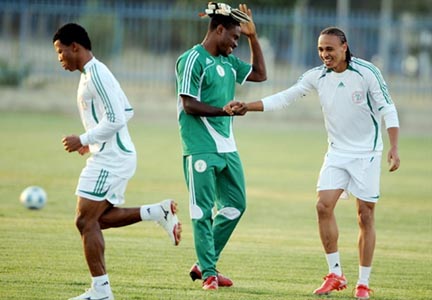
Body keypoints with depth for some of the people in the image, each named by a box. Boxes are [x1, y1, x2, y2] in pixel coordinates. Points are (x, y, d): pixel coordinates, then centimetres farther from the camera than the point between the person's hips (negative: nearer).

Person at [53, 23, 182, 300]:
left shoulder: (95, 75, -17)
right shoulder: (95, 73, 16)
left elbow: (116, 119, -24)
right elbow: (127, 111, 22)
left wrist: (83, 140, -15)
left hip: (110, 159, -11)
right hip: (110, 156, 11)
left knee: (86, 220, -8)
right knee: (100, 218, 14)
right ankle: (158, 212, 8)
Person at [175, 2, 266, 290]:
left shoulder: (229, 61, 15)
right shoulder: (192, 60, -10)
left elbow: (260, 74, 26)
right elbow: (189, 104, -15)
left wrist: (253, 36, 20)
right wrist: (225, 110, -21)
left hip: (227, 148, 9)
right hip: (201, 149, -9)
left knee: (235, 205, 10)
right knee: (203, 210, -4)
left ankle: (204, 264, 19)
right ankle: (208, 273, 2)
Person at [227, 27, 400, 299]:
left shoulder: (367, 72, -12)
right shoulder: (317, 76, -1)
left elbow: (387, 109, -9)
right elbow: (284, 98, 1)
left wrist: (394, 148, -18)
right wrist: (245, 107, -8)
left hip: (367, 154, -4)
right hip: (337, 152, 4)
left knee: (365, 215, -2)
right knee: (324, 205, -12)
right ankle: (335, 275, -1)